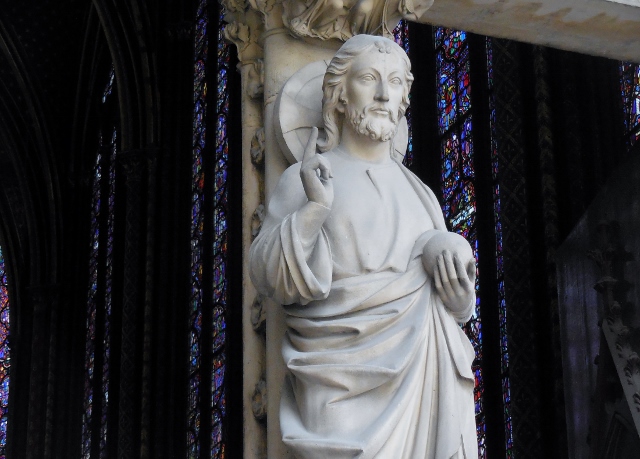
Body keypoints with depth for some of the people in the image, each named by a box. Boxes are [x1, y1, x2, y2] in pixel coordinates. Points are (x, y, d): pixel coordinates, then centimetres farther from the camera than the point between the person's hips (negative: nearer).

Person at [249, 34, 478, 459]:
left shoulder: (417, 190, 17)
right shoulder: (305, 180, 5)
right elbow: (268, 277, -7)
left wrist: (454, 269, -3)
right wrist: (315, 209, -19)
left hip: (421, 374, 4)